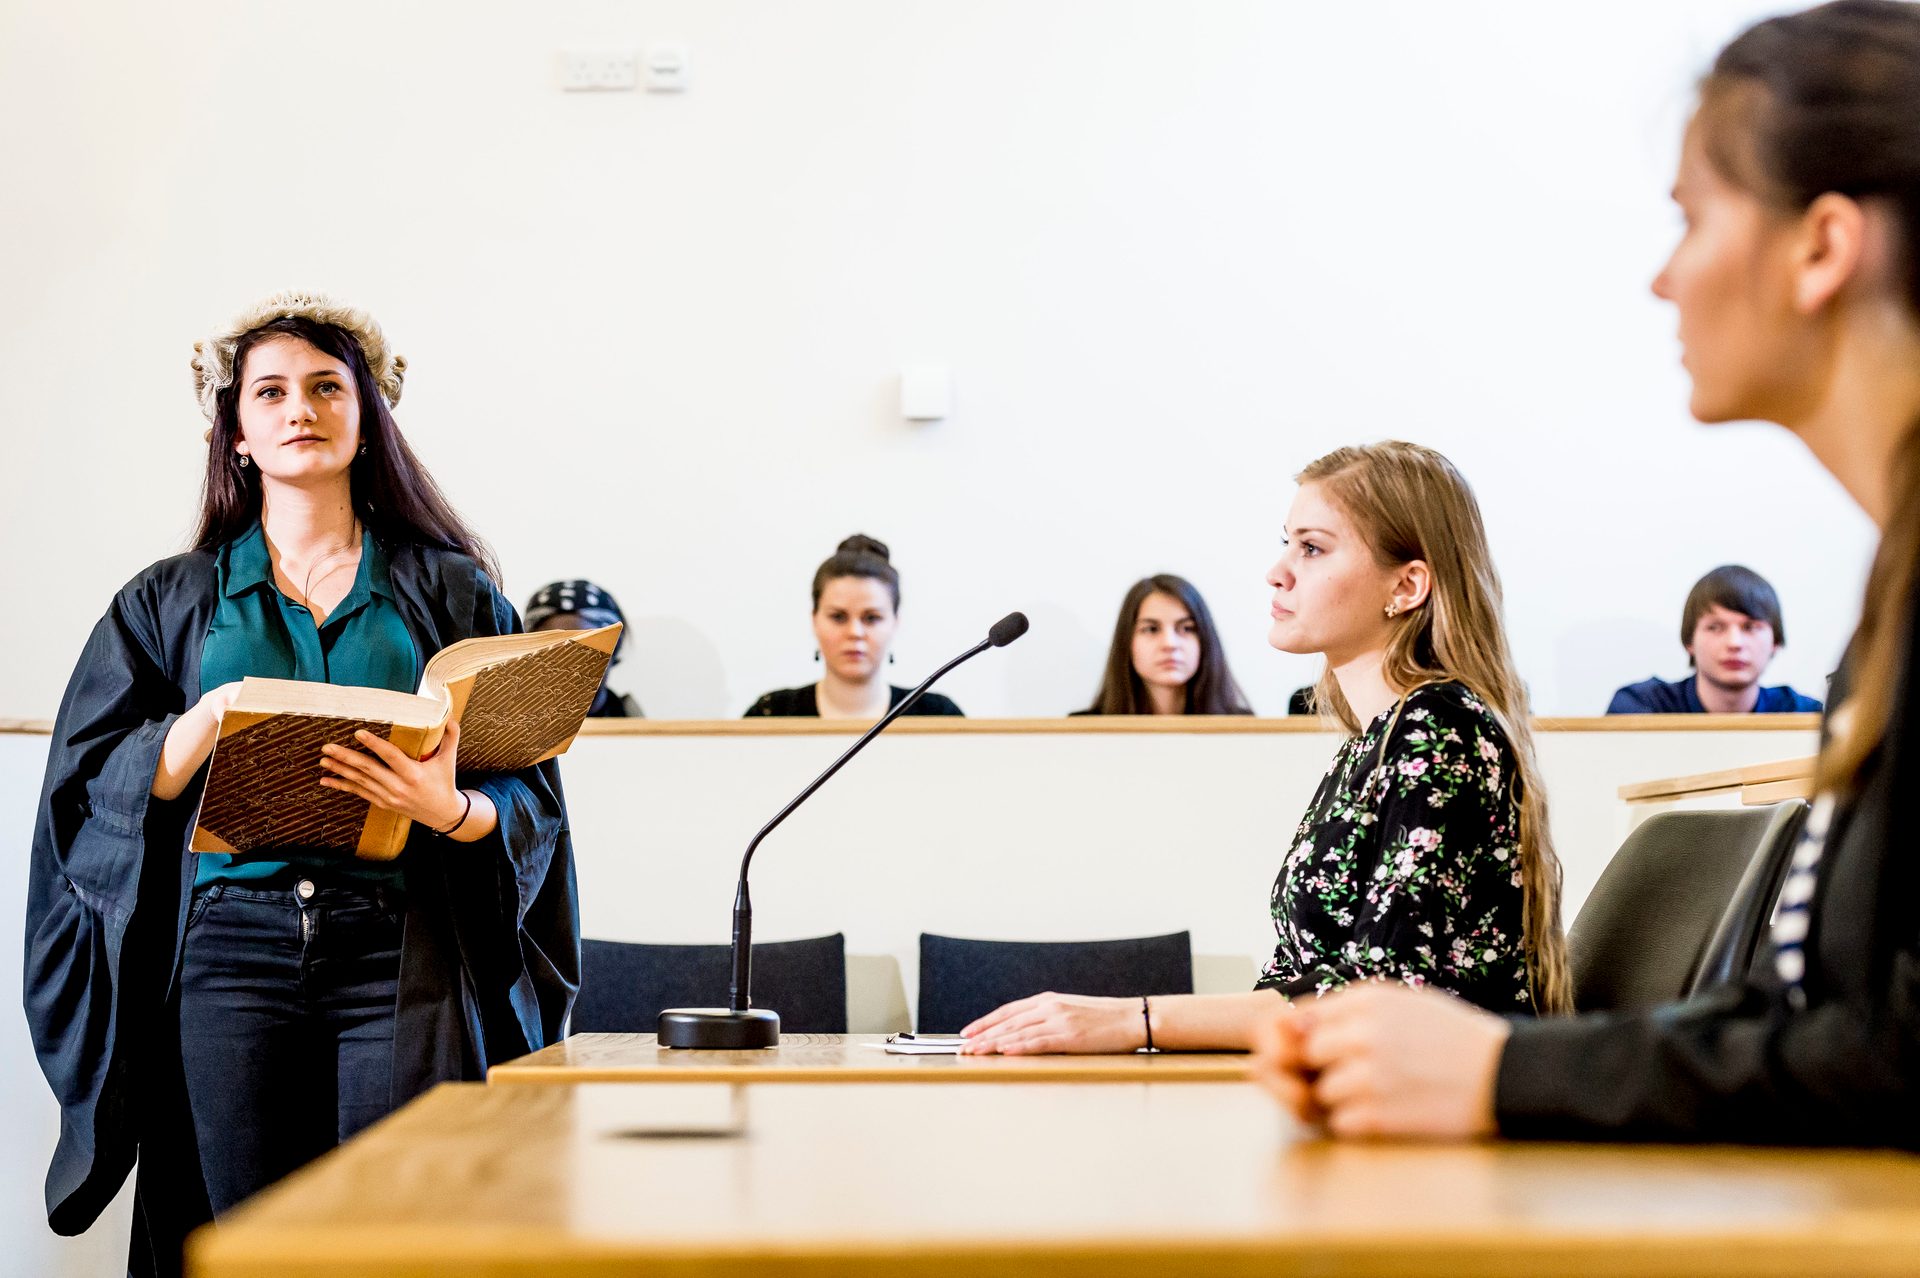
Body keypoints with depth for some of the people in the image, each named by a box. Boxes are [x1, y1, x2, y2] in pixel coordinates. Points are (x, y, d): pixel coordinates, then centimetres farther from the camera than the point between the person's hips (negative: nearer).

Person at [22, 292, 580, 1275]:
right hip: (230, 946, 1)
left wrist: (453, 809, -16)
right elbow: (91, 786, 7)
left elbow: (530, 796, 5)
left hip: (399, 951, -1)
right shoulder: (171, 601, 17)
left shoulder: (451, 591, 12)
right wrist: (209, 720, -10)